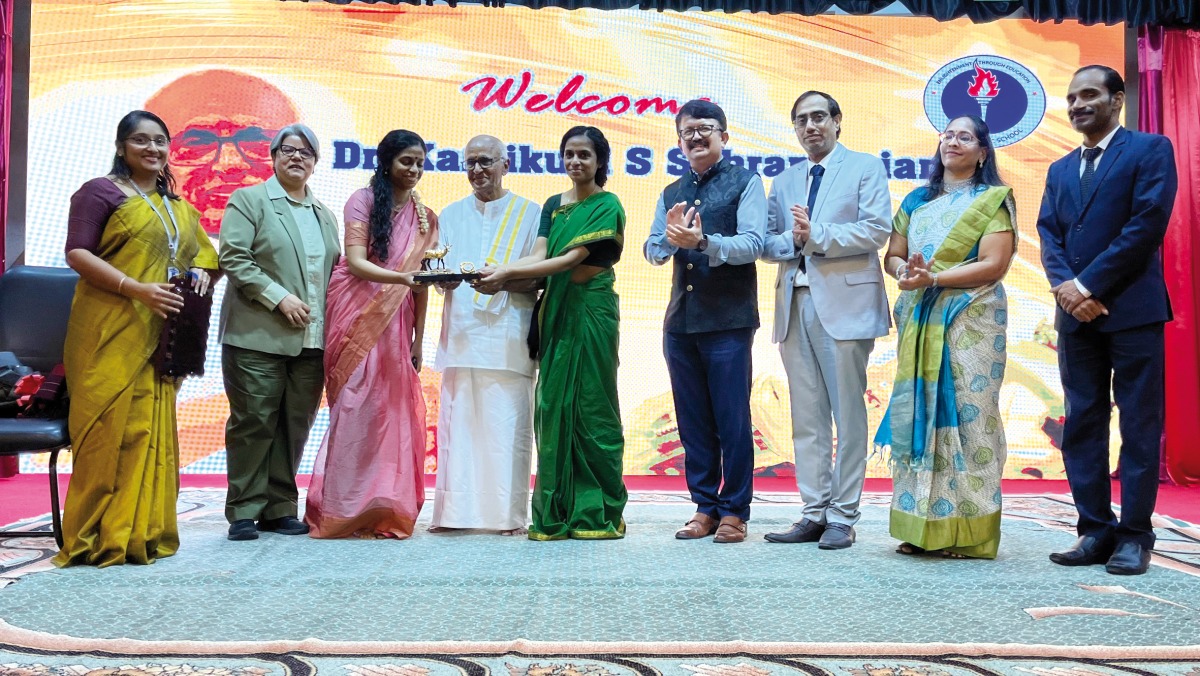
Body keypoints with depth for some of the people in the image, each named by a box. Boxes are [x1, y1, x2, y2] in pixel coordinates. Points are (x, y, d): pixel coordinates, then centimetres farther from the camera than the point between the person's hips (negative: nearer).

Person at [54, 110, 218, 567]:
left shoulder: (176, 205, 19)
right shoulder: (100, 191, 1)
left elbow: (202, 251, 26)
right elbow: (77, 253, -8)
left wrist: (201, 274, 2)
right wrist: (136, 288, -19)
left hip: (158, 336, 6)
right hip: (110, 332, -6)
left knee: (151, 427, 6)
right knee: (110, 427, -7)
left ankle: (142, 532, 13)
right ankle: (96, 537, 2)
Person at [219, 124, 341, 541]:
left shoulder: (324, 214, 19)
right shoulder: (249, 200, 3)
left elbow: (333, 269, 20)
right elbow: (233, 257, -8)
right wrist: (279, 297, -15)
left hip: (312, 341, 5)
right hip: (258, 336, -5)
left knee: (295, 426, 7)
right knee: (253, 424, 0)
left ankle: (280, 508, 16)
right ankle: (244, 512, 8)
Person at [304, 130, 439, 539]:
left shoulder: (424, 218, 13)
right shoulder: (363, 201, 0)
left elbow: (420, 283, 12)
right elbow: (356, 262, -12)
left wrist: (418, 341, 8)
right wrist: (400, 277, -29)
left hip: (396, 323, 4)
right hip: (357, 317, -4)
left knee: (393, 411, 2)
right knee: (356, 409, -6)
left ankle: (385, 510, 10)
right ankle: (344, 510, 1)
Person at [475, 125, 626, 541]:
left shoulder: (607, 205, -4)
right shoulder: (553, 205, 16)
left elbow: (574, 259, -14)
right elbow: (539, 256, 5)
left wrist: (508, 272, -18)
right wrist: (500, 275, -15)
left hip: (591, 311, -6)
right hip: (556, 312, 6)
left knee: (590, 405, -3)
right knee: (553, 405, 4)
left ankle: (599, 513, 6)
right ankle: (557, 513, 10)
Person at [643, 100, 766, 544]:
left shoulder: (745, 183, 2)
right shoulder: (671, 194, 18)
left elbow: (753, 244, -11)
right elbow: (652, 251, 11)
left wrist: (702, 241, -25)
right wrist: (670, 237, -11)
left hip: (729, 320, -5)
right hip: (681, 321, 5)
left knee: (732, 420, -1)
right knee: (692, 422, 9)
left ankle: (734, 511, 9)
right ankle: (704, 507, 19)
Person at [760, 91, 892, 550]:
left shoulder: (866, 168, 6)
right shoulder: (784, 182, 21)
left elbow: (876, 230, -7)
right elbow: (767, 243, 14)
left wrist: (815, 234, -13)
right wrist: (792, 241, -7)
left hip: (844, 304, -5)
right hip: (795, 305, 5)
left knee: (848, 415, -2)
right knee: (806, 419, 7)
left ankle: (843, 518, 5)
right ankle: (815, 513, 14)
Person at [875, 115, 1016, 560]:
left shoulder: (994, 200, 3)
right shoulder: (916, 200, 18)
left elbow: (994, 265, -9)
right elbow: (892, 256, 13)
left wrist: (933, 278, -17)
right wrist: (907, 272, -11)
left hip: (971, 320, -5)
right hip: (919, 320, 5)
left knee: (967, 417, -6)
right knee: (916, 415, 2)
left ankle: (969, 531, 0)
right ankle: (923, 526, 9)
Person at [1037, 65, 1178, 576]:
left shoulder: (1150, 150, 1)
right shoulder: (1060, 170, 19)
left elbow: (1148, 223, -11)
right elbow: (1049, 235, 9)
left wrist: (1090, 284, -13)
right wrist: (1065, 285, -11)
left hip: (1132, 309, -5)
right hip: (1076, 313, 6)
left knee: (1139, 426, 0)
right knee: (1081, 425, 6)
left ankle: (1134, 536, 7)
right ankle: (1095, 530, 13)